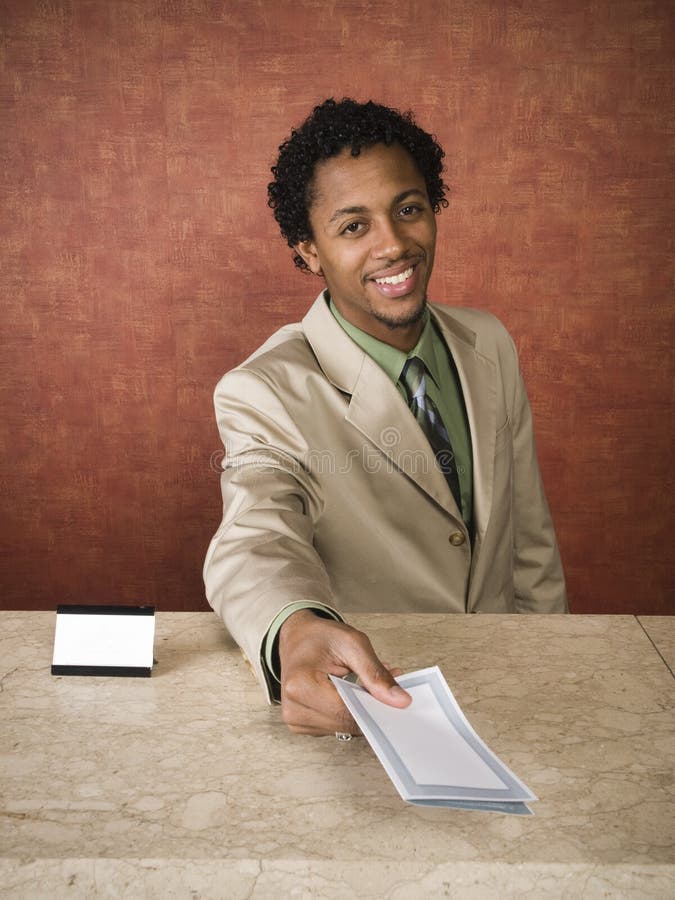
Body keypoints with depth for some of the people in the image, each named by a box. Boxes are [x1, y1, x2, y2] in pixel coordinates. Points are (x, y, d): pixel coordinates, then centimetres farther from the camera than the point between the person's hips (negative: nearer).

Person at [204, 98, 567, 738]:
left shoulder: (490, 345, 3)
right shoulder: (262, 395, -13)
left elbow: (530, 538, 10)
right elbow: (255, 542, -31)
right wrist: (296, 634, -53)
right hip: (363, 705, -2)